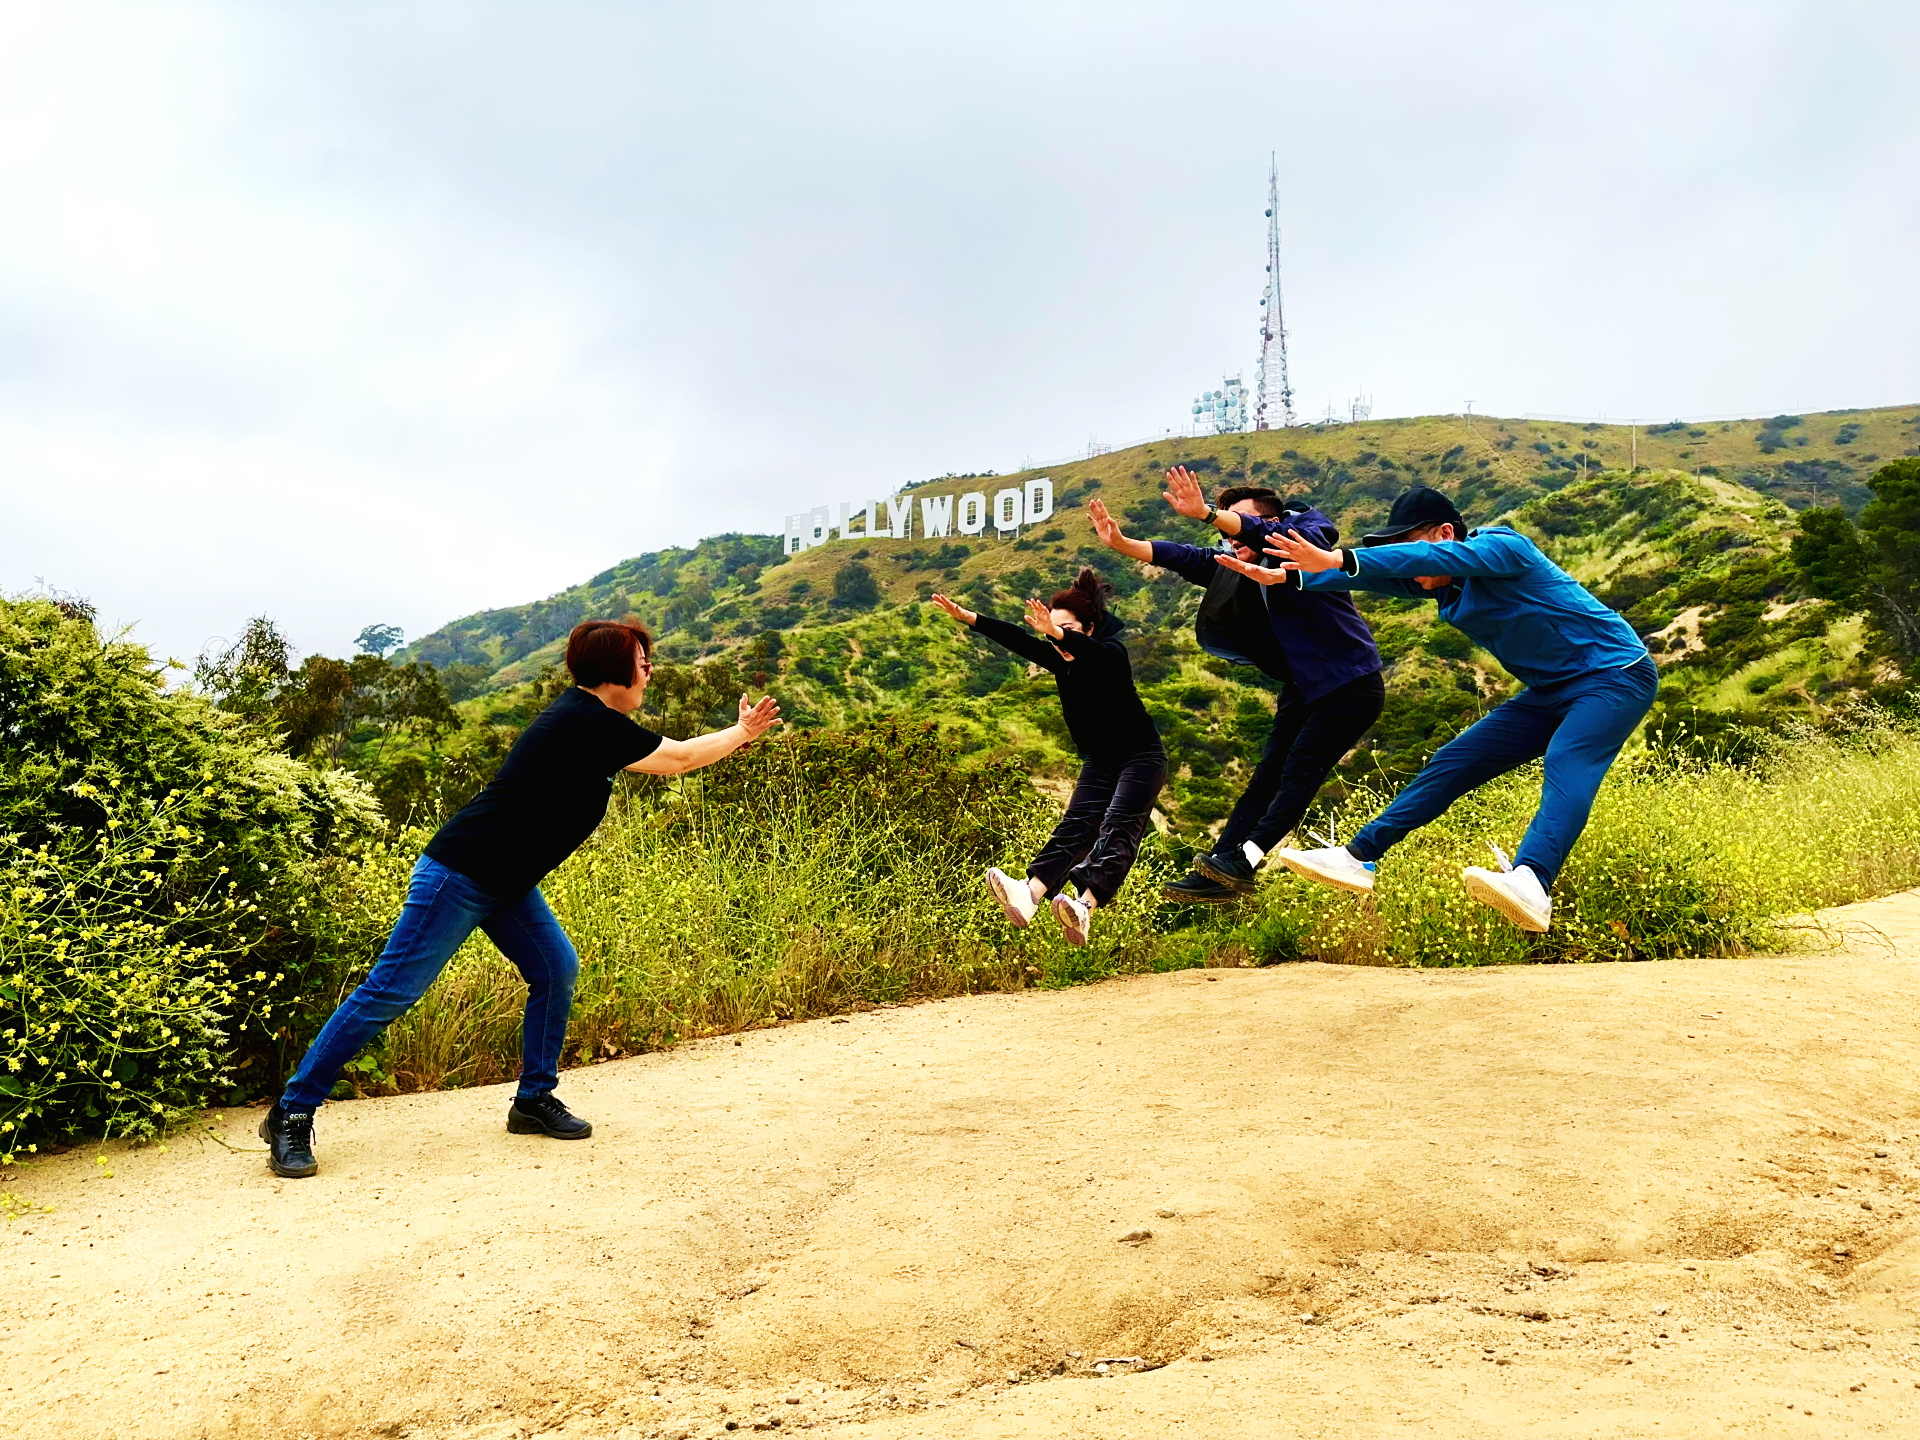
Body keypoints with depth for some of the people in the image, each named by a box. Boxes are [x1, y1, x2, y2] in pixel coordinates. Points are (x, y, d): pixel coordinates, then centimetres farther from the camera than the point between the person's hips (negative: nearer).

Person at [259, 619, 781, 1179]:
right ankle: (291, 1114, 5)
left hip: (506, 884, 10)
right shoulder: (590, 723, -21)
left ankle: (534, 1099, 15)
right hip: (456, 875, -10)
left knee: (557, 969, 2)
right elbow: (677, 759, -11)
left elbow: (665, 757, 22)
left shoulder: (587, 718, 7)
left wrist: (738, 734, 22)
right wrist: (740, 733, 4)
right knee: (390, 992, -5)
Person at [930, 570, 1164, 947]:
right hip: (1099, 763, 6)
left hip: (1142, 758, -6)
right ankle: (1028, 895, -35)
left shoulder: (1111, 654, -16)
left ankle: (1084, 909, -42)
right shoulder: (1059, 659, 1)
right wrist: (966, 617, -21)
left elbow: (1092, 651, -40)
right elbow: (1016, 640, -10)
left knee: (1117, 829, -22)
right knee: (1075, 826, -13)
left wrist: (1058, 632, -58)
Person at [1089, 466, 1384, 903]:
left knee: (1300, 769, -17)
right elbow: (1184, 558, -2)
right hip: (1302, 687, 8)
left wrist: (1207, 513, -47)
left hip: (1350, 685, -8)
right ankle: (1217, 877, -2)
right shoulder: (1245, 571, 6)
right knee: (1267, 777, 2)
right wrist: (1120, 543, -13)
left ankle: (1242, 862, -25)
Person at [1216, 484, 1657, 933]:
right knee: (1453, 763, 2)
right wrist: (1284, 576, -12)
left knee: (1566, 763, -33)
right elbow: (1378, 575, -2)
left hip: (1615, 675, -8)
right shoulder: (1445, 580, 4)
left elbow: (1430, 557, -35)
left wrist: (1338, 560, -45)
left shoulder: (1504, 547, -20)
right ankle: (1357, 858, 4)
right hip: (1549, 693, 8)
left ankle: (1532, 884, -55)